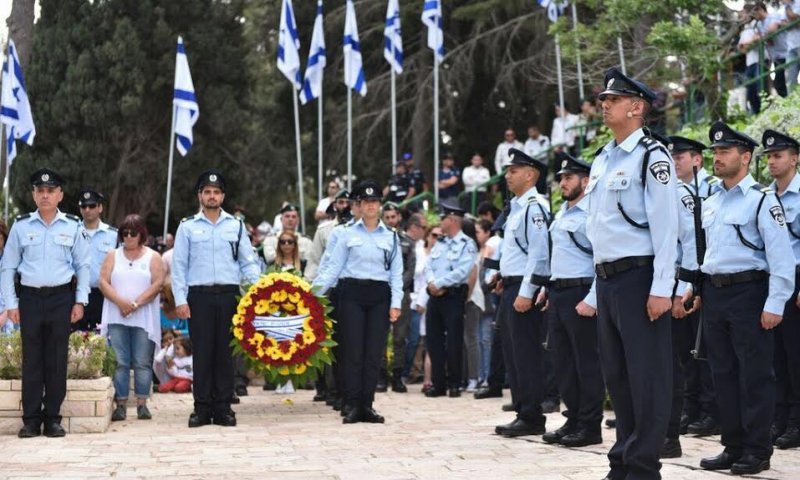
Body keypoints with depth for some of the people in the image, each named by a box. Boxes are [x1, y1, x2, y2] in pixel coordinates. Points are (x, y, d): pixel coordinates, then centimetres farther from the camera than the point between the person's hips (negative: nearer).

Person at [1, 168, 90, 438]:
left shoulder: (73, 227, 3)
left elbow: (83, 266, 7)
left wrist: (80, 301, 2)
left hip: (61, 298, 0)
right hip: (30, 297, 0)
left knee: (57, 360, 4)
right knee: (31, 359, 2)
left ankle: (53, 418, 12)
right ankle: (31, 419, 8)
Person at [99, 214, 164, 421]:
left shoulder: (153, 257, 8)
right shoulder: (113, 256, 13)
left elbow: (157, 284, -4)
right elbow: (104, 282, 3)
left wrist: (136, 304, -13)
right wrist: (121, 302, -13)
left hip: (144, 319, -1)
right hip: (117, 318, 1)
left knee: (143, 363, -2)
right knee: (119, 362, -1)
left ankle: (142, 404, 1)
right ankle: (121, 404, 2)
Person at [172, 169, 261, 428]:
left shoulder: (235, 226, 10)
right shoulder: (188, 226, 7)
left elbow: (248, 262, 9)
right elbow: (179, 266, 5)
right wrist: (180, 300, -3)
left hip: (229, 295, 1)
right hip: (199, 296, -1)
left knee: (225, 352, 3)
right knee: (202, 352, 0)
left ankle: (223, 407, 9)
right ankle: (202, 408, 6)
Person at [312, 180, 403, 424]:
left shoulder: (390, 237, 11)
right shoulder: (349, 234, 6)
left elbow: (396, 273, 7)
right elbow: (334, 267, 2)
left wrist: (395, 303, -3)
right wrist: (314, 291, -8)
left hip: (379, 296, 2)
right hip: (352, 293, -2)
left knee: (374, 352, 2)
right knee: (353, 350, -3)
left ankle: (367, 405, 9)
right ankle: (352, 406, 2)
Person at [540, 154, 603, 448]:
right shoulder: (561, 214, 16)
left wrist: (592, 300, -21)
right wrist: (548, 288, 19)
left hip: (581, 294, -9)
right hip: (557, 295, 9)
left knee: (587, 362, -2)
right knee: (562, 361, 12)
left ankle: (590, 426, 6)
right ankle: (573, 421, 21)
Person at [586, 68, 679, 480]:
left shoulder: (651, 157, -9)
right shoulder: (601, 160, 16)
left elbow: (666, 227, -14)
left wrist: (661, 289, -19)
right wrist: (598, 284, 17)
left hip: (639, 277, -8)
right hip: (606, 278, 8)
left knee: (647, 376, -2)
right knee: (616, 374, 14)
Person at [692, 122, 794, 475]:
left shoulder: (761, 199, -7)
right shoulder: (711, 203, 15)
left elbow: (781, 255, -13)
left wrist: (775, 303, -17)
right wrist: (692, 287, 14)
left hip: (749, 292, -7)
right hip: (714, 294, 7)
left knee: (755, 375, -1)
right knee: (723, 373, 10)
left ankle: (757, 450, 7)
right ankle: (733, 446, 18)